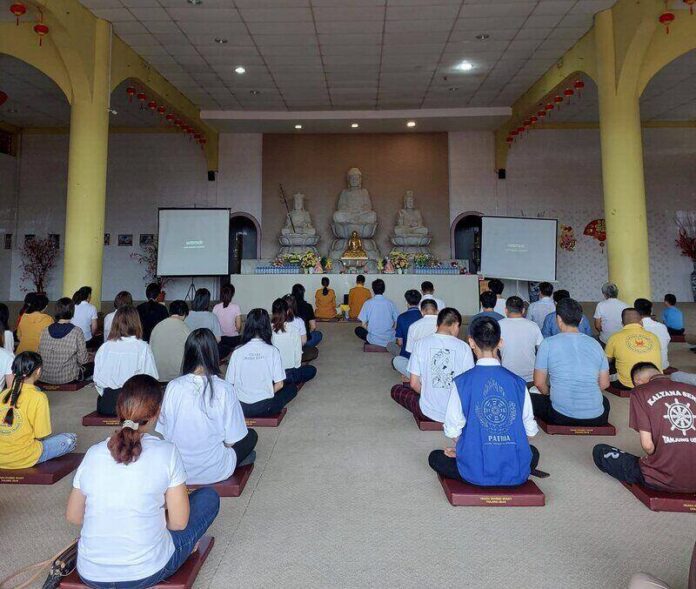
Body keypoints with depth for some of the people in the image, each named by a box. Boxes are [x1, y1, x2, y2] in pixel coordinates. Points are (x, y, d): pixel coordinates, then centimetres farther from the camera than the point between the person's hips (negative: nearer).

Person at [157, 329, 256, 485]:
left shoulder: (173, 387, -13)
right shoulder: (224, 389, -21)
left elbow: (162, 433, -3)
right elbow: (231, 441, -13)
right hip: (214, 472, -5)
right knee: (251, 435, 19)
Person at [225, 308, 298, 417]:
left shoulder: (237, 352, -7)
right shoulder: (272, 351, -12)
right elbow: (279, 384, -9)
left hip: (240, 408, 2)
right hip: (264, 407, -2)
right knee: (292, 388, 21)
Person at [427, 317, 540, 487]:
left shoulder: (461, 382, -10)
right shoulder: (518, 382, -3)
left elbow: (453, 431, -6)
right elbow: (530, 431, 4)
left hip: (477, 473, -3)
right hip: (517, 474, 3)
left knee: (435, 457, 23)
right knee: (534, 452, 37)